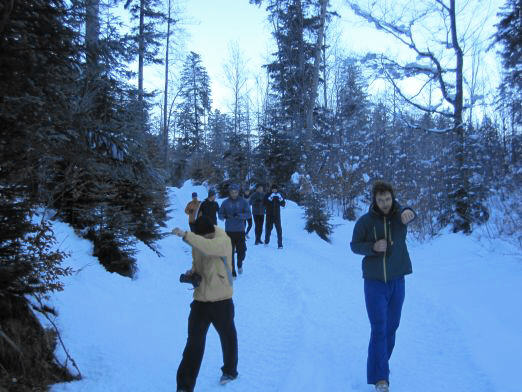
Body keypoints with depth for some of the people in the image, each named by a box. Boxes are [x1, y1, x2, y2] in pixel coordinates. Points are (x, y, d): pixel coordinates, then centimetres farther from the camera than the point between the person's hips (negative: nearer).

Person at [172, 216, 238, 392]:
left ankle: (230, 370, 31)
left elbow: (208, 247, -42)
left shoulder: (223, 241, -19)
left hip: (221, 300, -4)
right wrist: (193, 270, -3)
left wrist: (185, 235, -39)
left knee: (227, 337, 13)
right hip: (200, 300, 4)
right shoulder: (197, 241, 0)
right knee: (194, 343, 10)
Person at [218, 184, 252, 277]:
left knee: (241, 250, 5)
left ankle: (239, 265, 36)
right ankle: (232, 272, 10)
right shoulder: (225, 203, 2)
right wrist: (225, 216, -19)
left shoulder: (243, 202, 0)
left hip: (240, 230, 0)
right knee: (230, 252, -2)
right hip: (229, 231, 0)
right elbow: (220, 215, 4)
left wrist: (238, 215, -22)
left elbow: (248, 214, -5)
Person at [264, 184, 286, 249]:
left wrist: (280, 199, -16)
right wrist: (270, 198, -25)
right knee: (268, 228, 11)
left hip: (277, 215, 0)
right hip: (269, 215, 0)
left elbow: (283, 204, 0)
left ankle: (280, 244, -6)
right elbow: (265, 203, -15)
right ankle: (266, 241, 32)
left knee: (279, 229, -8)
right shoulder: (267, 195, -1)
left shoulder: (279, 195, 5)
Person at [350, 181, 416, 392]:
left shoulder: (399, 214, -6)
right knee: (379, 329, -5)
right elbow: (354, 245, -1)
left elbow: (409, 214, -30)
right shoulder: (365, 221, -8)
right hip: (374, 282, -2)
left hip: (397, 281, 3)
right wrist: (373, 247, -22)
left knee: (392, 326, 15)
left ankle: (381, 362, 35)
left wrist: (409, 212, -55)